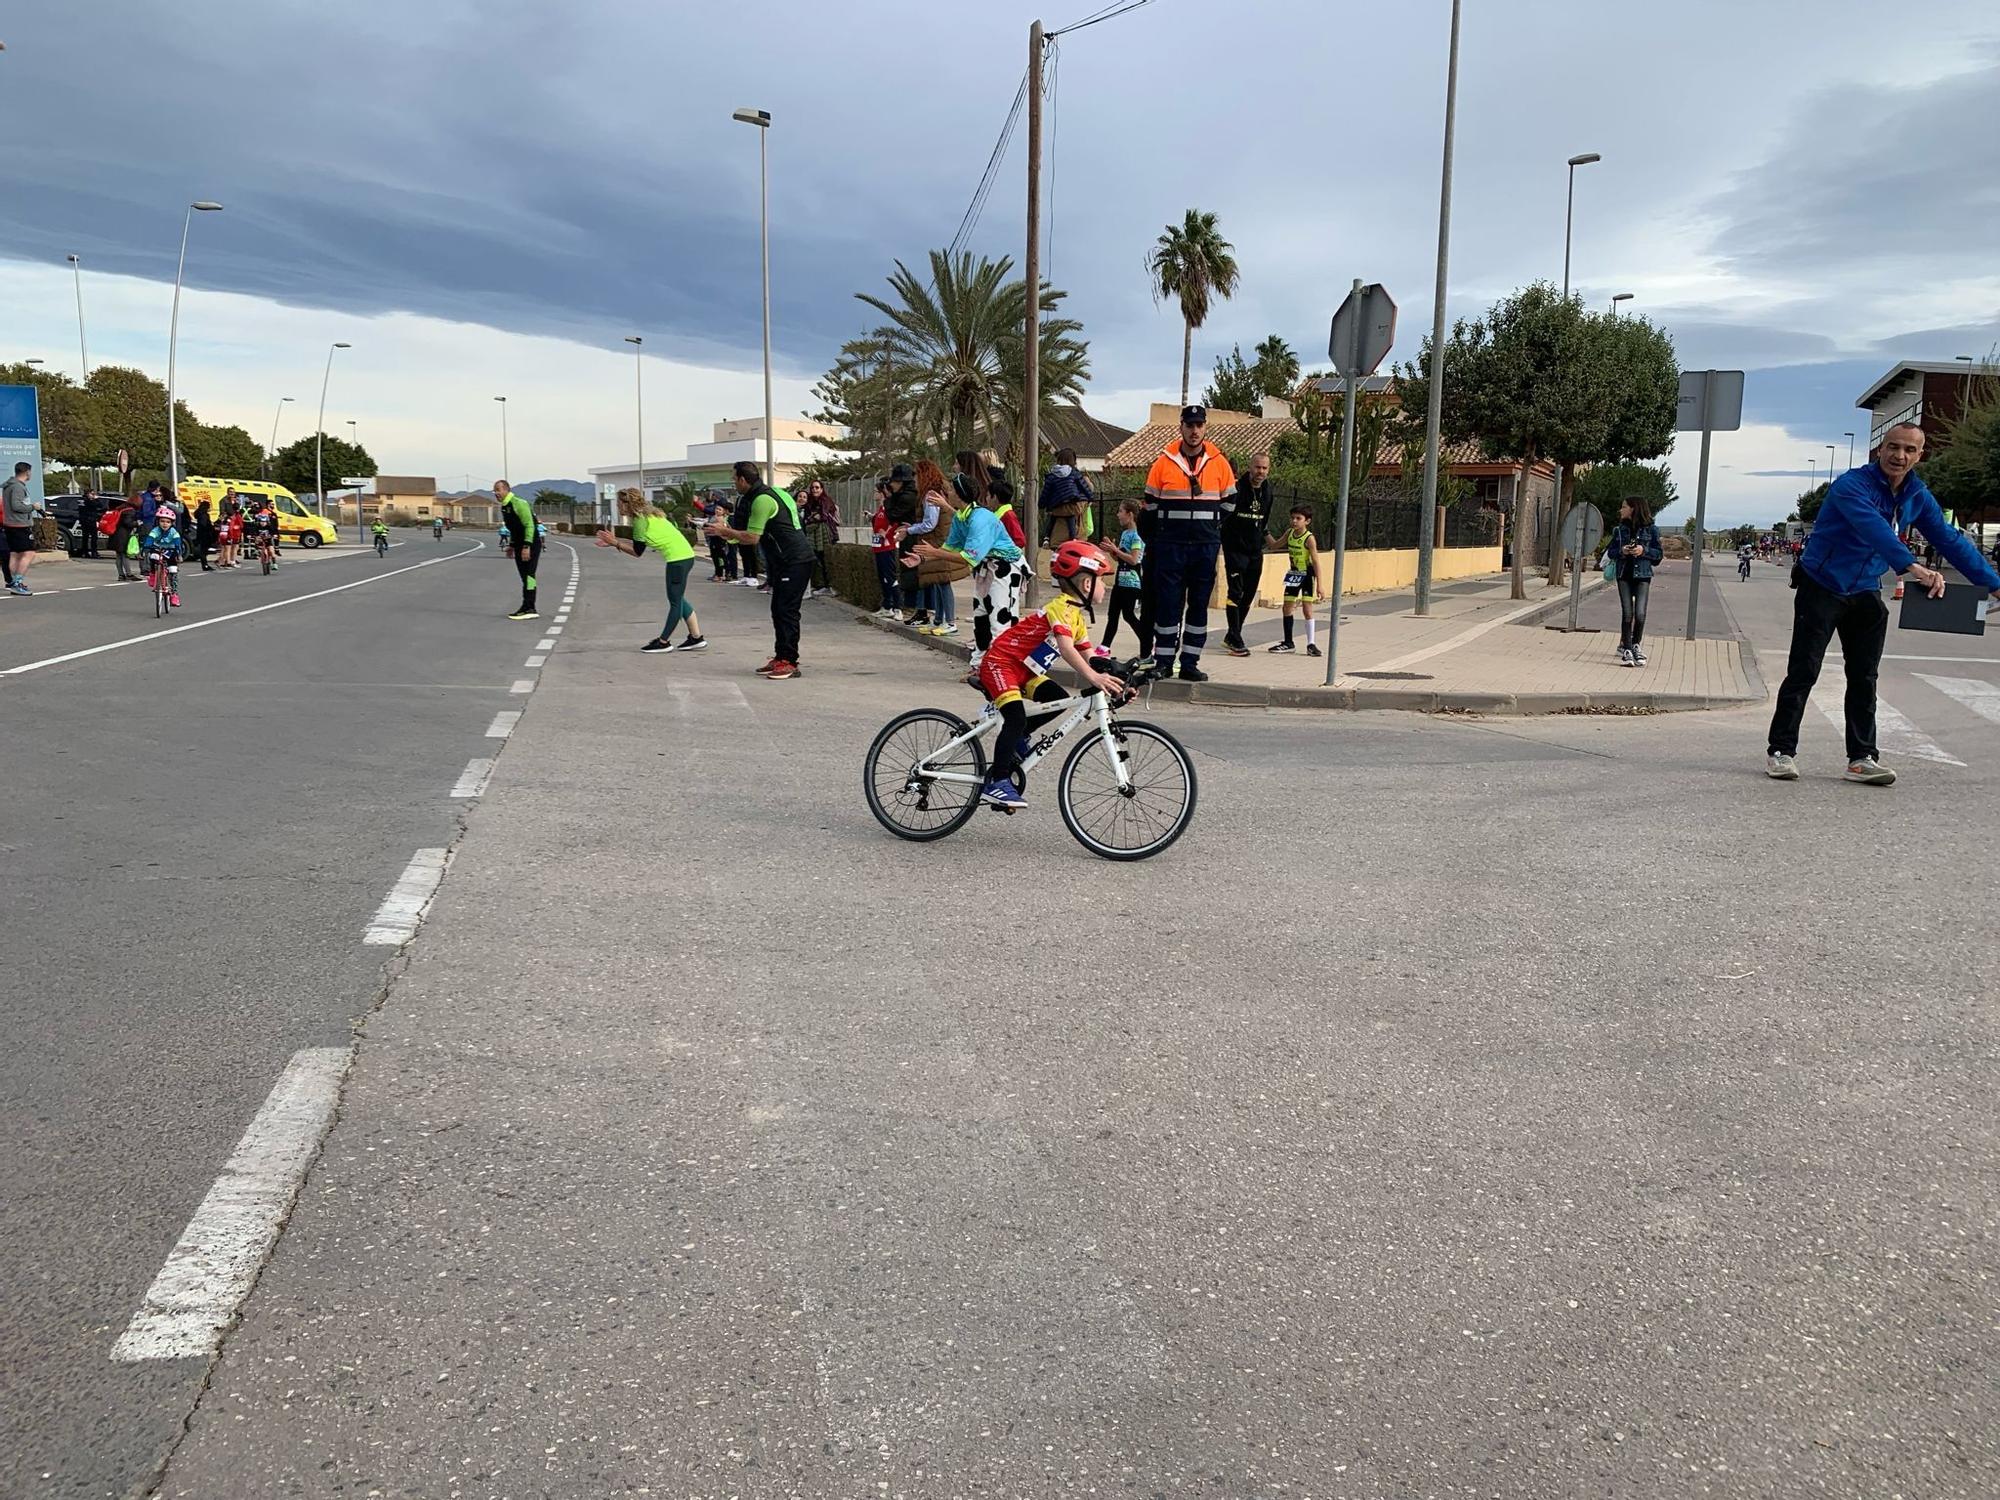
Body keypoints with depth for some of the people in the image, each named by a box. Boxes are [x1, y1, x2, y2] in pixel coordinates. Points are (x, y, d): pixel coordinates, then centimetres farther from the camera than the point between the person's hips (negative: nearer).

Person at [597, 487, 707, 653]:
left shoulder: (641, 520, -13)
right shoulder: (646, 516, 15)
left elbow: (637, 552, -8)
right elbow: (637, 545, 16)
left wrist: (615, 543, -5)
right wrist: (614, 542, 13)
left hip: (678, 558, -10)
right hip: (683, 554, 10)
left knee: (675, 601, -1)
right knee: (677, 599, 16)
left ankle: (663, 642, 4)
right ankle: (696, 638, 17)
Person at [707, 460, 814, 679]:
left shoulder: (762, 500, -16)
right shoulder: (770, 493, 17)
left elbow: (752, 538, -17)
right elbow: (761, 535, 23)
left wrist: (725, 531, -4)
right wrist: (732, 535, 17)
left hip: (795, 562, -11)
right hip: (785, 561, 11)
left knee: (786, 611, -10)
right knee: (778, 610, 12)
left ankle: (789, 662, -9)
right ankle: (780, 657, 16)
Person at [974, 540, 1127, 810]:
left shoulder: (1078, 615, 12)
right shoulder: (1063, 607, -19)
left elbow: (1087, 658, 8)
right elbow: (1066, 647, -35)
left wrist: (1111, 682, -6)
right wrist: (1093, 678, -45)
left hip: (1023, 670, 9)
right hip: (1000, 664, -9)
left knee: (1060, 700, -3)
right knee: (1016, 717, -23)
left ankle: (1015, 738, 13)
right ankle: (996, 783, -19)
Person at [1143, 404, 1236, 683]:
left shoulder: (1220, 463, 5)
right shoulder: (1163, 463, 2)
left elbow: (1229, 505, 12)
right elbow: (1150, 506, 7)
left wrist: (1216, 538, 7)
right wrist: (1151, 544, 6)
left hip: (1206, 547, 1)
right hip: (1170, 547, -1)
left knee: (1199, 605, 5)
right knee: (1167, 604, -1)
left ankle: (1190, 663, 11)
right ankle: (1163, 661, 6)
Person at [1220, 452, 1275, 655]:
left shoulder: (1267, 490, 9)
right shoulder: (1237, 488, -12)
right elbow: (1221, 516, -15)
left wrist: (1266, 537, 28)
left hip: (1256, 551, 7)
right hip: (1235, 549, -7)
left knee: (1249, 595, 9)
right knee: (1236, 594, -9)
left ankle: (1231, 637, 20)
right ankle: (1235, 641, -7)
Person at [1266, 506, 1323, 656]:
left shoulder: (1309, 538, -18)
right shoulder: (1289, 533, 0)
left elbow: (1316, 561, -18)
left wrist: (1319, 584, -21)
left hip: (1307, 575, -7)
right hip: (1294, 574, 7)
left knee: (1307, 609, -7)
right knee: (1287, 608, 7)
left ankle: (1311, 644, -2)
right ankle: (1288, 643, 17)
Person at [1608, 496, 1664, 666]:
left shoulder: (1650, 529, 2)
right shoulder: (1619, 529, 10)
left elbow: (1658, 553, 4)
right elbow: (1611, 551, 11)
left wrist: (1644, 551, -13)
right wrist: (1621, 551, -9)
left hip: (1643, 575, -2)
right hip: (1624, 574, 2)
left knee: (1640, 614, -11)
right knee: (1627, 613, -5)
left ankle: (1637, 645, 12)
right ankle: (1626, 648, 3)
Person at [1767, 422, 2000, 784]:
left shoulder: (1918, 496, 3)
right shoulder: (1852, 485, -21)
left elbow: (1950, 539, 8)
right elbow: (1875, 529, -37)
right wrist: (1912, 568, -51)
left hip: (1865, 593, 6)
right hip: (1822, 588, -6)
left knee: (1865, 677, 5)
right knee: (1803, 672, -7)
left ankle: (1862, 758, 9)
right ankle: (1781, 751, -1)